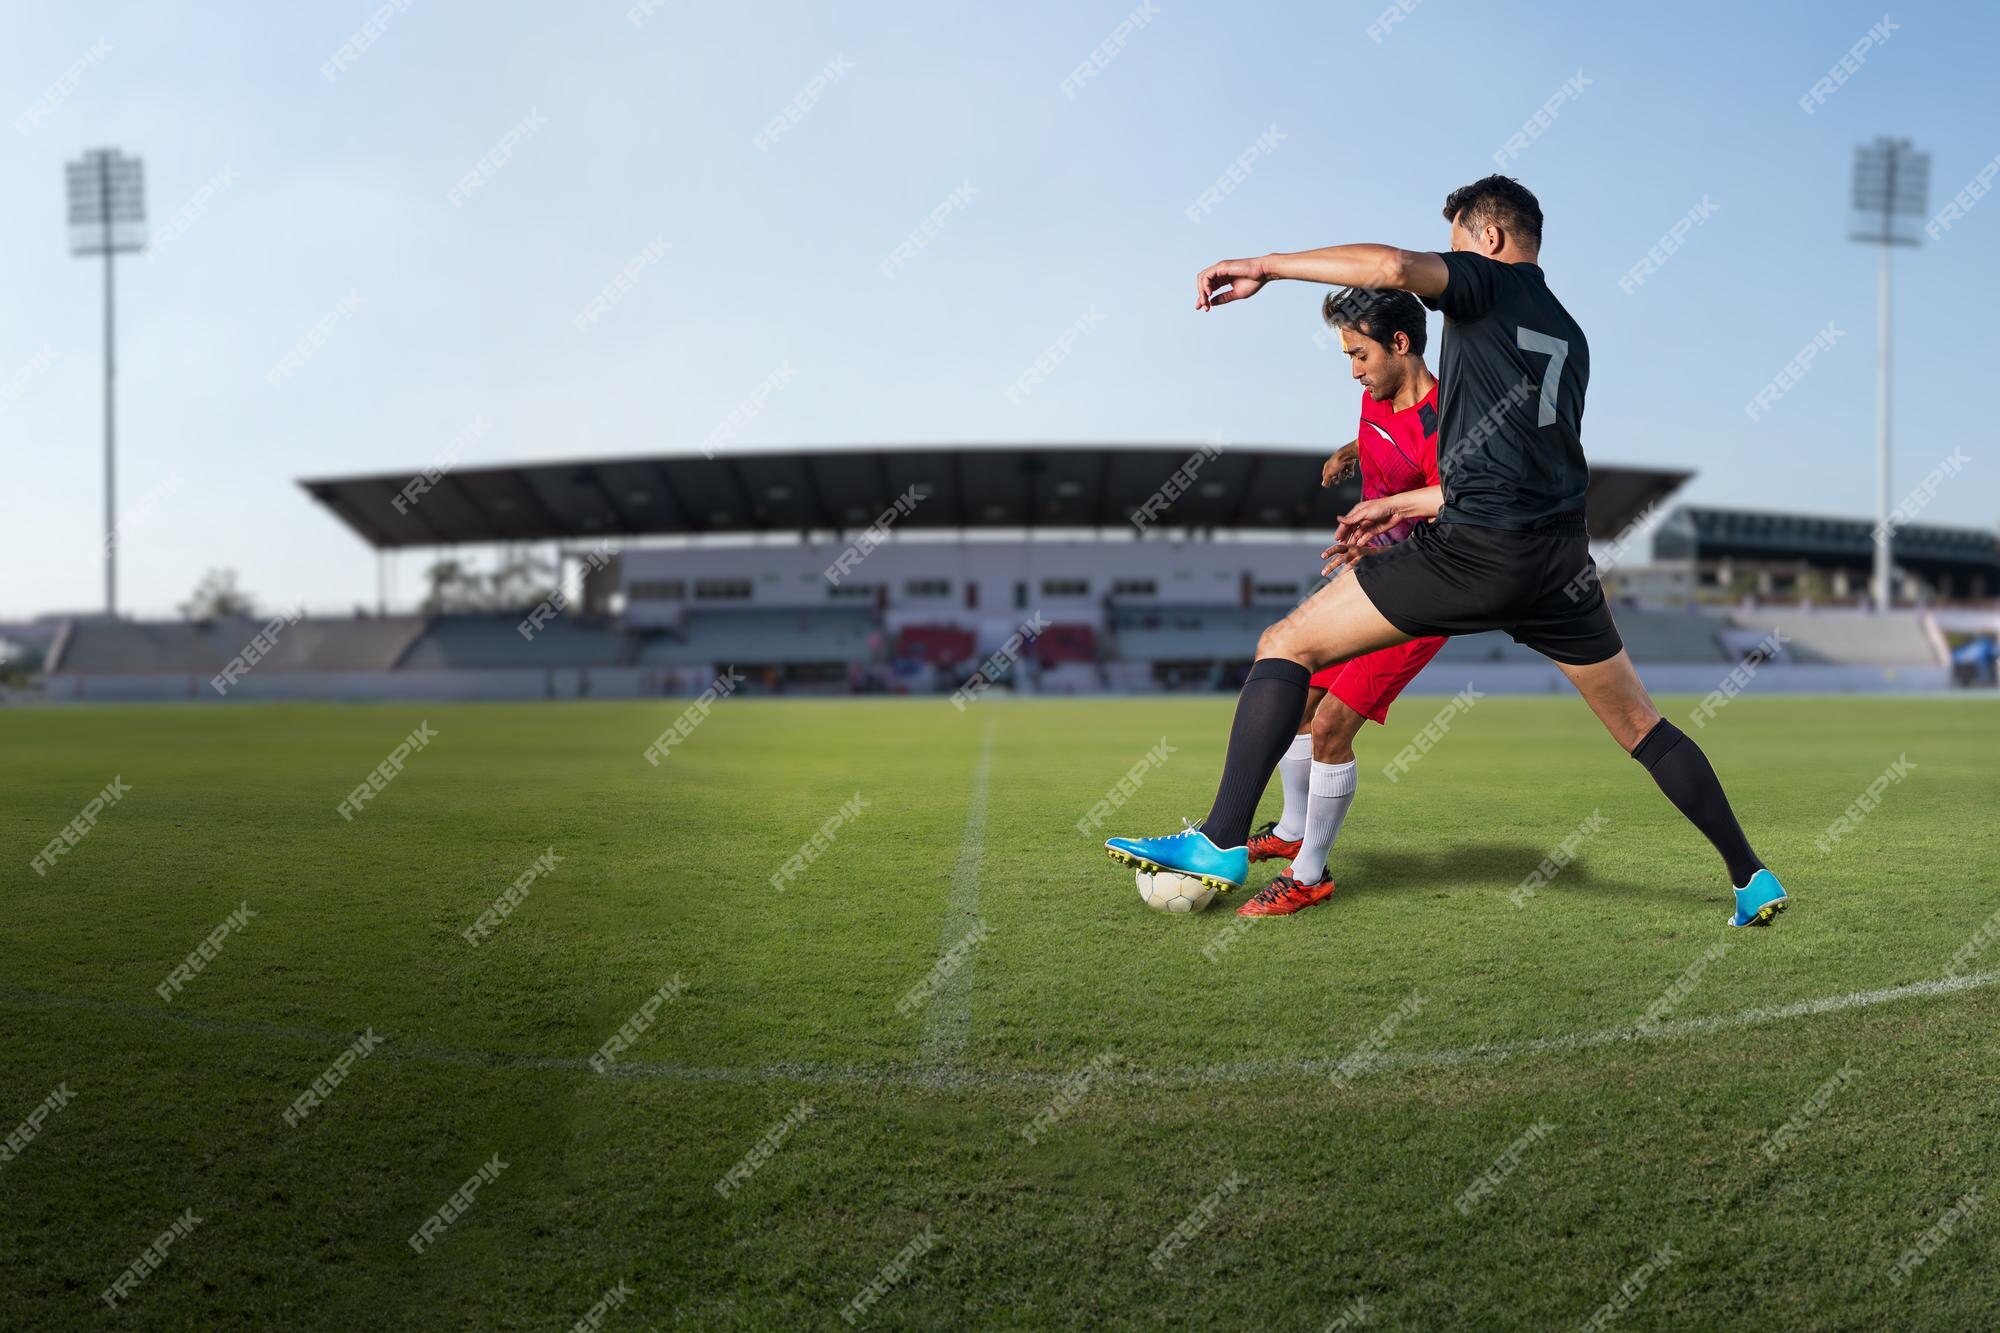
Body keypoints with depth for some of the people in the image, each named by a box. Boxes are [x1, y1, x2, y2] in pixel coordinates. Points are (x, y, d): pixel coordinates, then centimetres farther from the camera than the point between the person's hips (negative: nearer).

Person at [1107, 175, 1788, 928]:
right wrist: (1407, 504, 30)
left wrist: (1264, 267, -10)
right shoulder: (1569, 337, 24)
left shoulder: (1488, 284, 3)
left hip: (1473, 553, -7)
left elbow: (1395, 266, -18)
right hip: (1561, 559, 7)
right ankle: (1752, 877, 25)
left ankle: (1222, 842, -10)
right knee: (1639, 726, 21)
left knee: (1287, 644, -1)